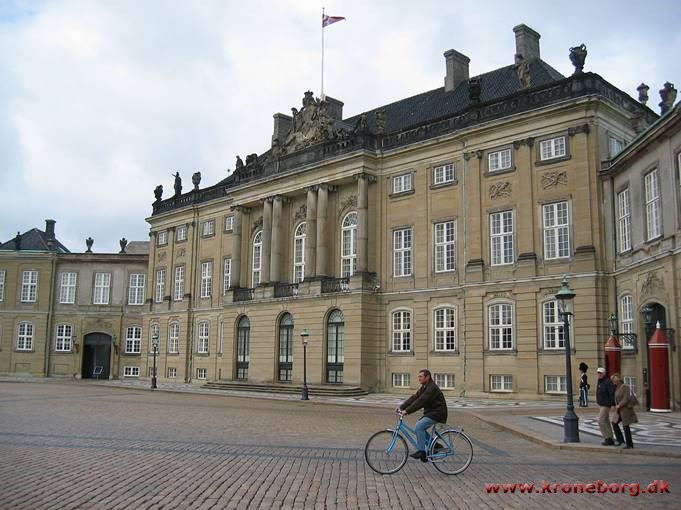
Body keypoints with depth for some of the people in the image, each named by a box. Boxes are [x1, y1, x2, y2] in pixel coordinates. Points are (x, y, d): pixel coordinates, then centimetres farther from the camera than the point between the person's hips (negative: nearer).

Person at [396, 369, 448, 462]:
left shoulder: (432, 388, -20)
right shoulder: (423, 388, 12)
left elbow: (420, 402, -29)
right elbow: (414, 398, 6)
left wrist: (407, 411, -33)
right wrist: (401, 407, -5)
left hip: (438, 413, -10)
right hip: (430, 412, 10)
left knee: (419, 426, -20)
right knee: (419, 427, 5)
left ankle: (421, 452, -14)